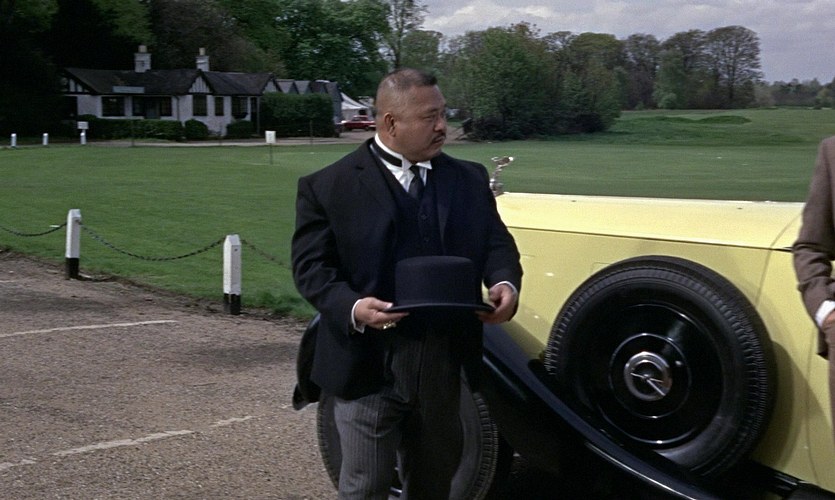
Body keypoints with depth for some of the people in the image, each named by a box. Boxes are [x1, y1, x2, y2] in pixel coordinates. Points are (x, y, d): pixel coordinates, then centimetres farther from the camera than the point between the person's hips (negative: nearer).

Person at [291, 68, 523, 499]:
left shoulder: (469, 179, 10)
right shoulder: (329, 187, -4)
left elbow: (496, 242, 10)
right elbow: (311, 265, -7)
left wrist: (505, 284, -13)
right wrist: (351, 307, -25)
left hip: (444, 363, 5)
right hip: (369, 363, -4)